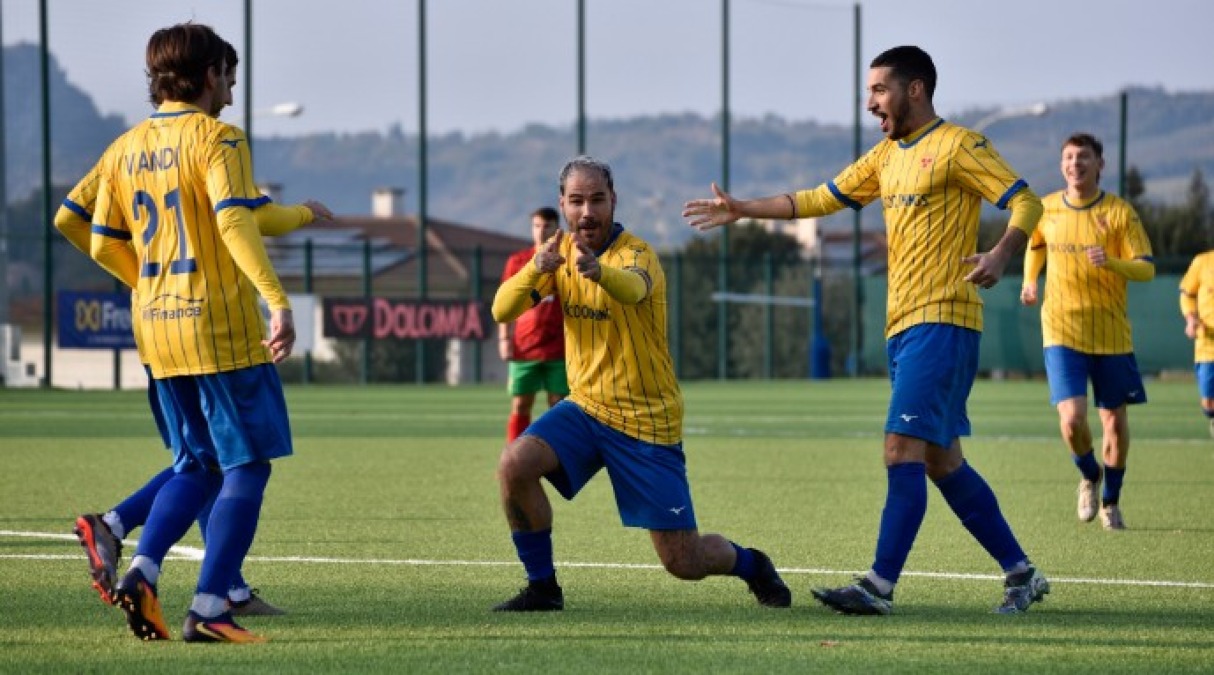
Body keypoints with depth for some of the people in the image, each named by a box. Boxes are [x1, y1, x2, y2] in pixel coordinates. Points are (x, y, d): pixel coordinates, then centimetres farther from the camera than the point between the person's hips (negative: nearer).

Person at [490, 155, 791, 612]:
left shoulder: (637, 253, -16)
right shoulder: (561, 253, 2)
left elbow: (633, 288, -41)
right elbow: (502, 311, -8)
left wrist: (597, 270, -65)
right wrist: (535, 270, -29)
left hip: (648, 421, -5)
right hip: (585, 407, 5)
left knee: (685, 563, -3)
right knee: (515, 464, -25)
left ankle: (751, 565, 31)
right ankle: (542, 588, -7)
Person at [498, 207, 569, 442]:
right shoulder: (517, 262, 7)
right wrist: (504, 338, -1)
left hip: (559, 349, -1)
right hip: (524, 349, 1)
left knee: (558, 406, 1)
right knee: (520, 406, -1)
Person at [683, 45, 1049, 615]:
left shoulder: (958, 146, -6)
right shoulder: (886, 156, 19)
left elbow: (1026, 202, -11)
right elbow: (820, 199, 25)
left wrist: (1000, 256, -28)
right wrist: (742, 210, 22)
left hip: (942, 322, -9)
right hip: (903, 326, 9)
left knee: (903, 449, -15)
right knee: (943, 462, 9)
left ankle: (880, 585, -18)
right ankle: (1020, 573, 16)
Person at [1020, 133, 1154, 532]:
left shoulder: (1119, 212, -5)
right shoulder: (1046, 210, 3)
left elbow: (1147, 269, -8)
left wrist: (1112, 262, -27)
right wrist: (1029, 282, 7)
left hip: (1111, 332, 0)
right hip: (1062, 332, 0)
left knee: (1115, 419, 7)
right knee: (1072, 418, -16)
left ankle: (1111, 500, 29)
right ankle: (1089, 476, 16)